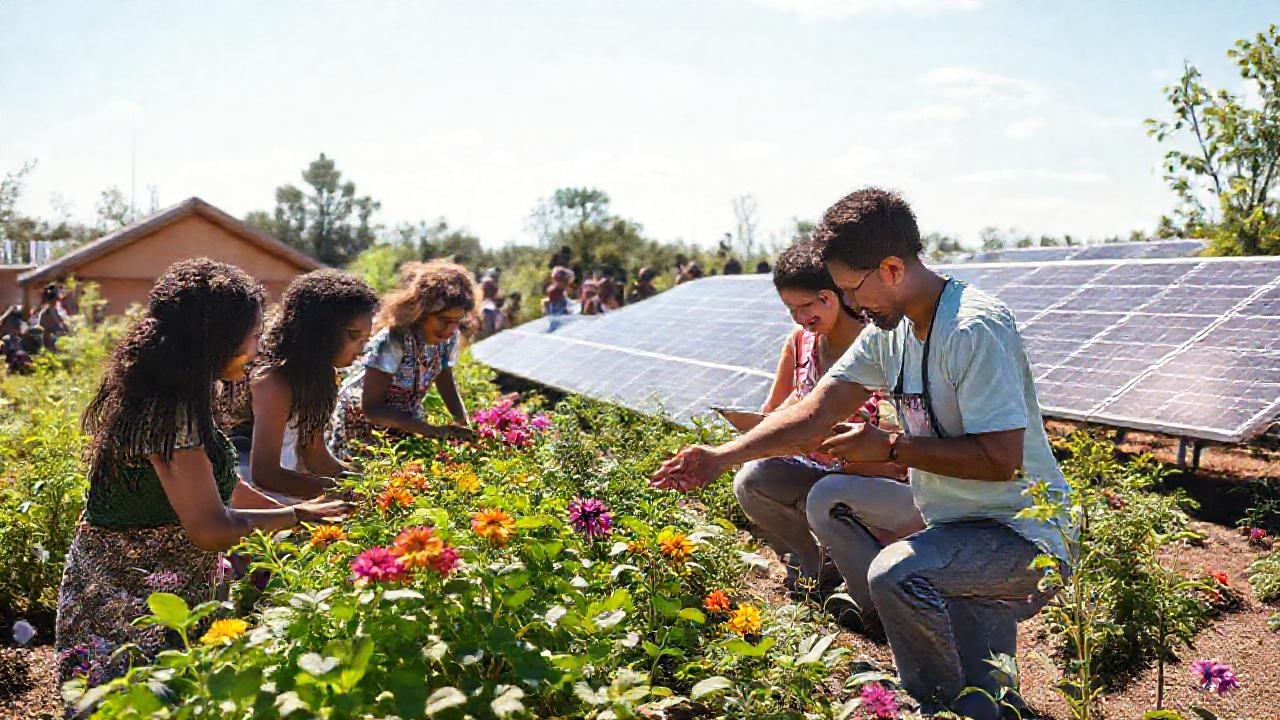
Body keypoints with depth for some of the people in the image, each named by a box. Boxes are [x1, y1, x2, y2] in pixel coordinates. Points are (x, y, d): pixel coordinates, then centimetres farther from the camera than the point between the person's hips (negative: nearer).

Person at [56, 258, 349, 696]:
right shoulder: (168, 411, -25)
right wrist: (296, 516, -13)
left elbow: (211, 484, 14)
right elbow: (211, 528, -27)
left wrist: (296, 508, 11)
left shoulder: (161, 397, 6)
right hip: (129, 612, -9)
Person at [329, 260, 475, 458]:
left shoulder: (449, 338, -13)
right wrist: (434, 430, -37)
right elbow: (371, 408, -30)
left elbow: (447, 386, 2)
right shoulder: (392, 341, -30)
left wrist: (465, 424, -16)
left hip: (406, 424, 5)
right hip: (362, 424, -4)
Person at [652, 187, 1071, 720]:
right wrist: (722, 456, -10)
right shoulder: (889, 330, 4)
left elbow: (999, 459, -27)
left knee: (895, 572, -30)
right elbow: (813, 415, 0)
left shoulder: (974, 329, -23)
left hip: (1024, 531, -9)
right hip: (957, 527, 9)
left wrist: (890, 448, -18)